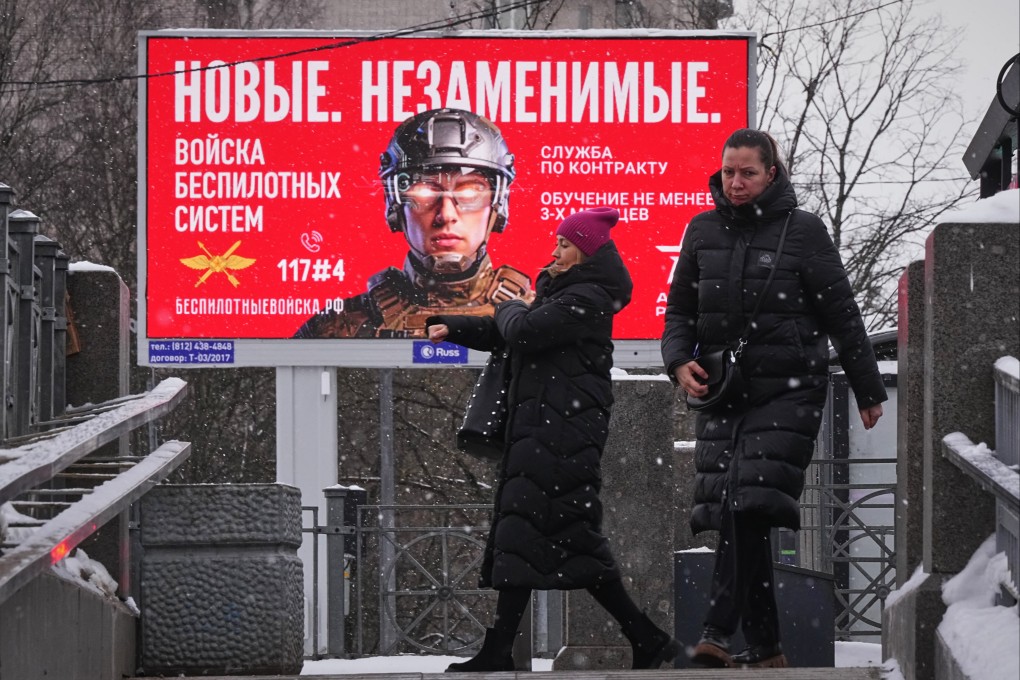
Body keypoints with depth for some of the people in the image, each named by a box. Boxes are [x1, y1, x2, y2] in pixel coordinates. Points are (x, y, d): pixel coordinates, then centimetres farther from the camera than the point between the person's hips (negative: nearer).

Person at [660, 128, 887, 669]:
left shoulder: (801, 232, -1)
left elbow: (841, 315, 4)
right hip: (722, 394, 4)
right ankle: (765, 649, 6)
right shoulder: (703, 232, 10)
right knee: (736, 518, 0)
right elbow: (680, 311, 17)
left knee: (750, 506, -19)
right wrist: (680, 362, -3)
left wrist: (868, 390, 7)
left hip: (787, 392, -4)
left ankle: (719, 633, -25)